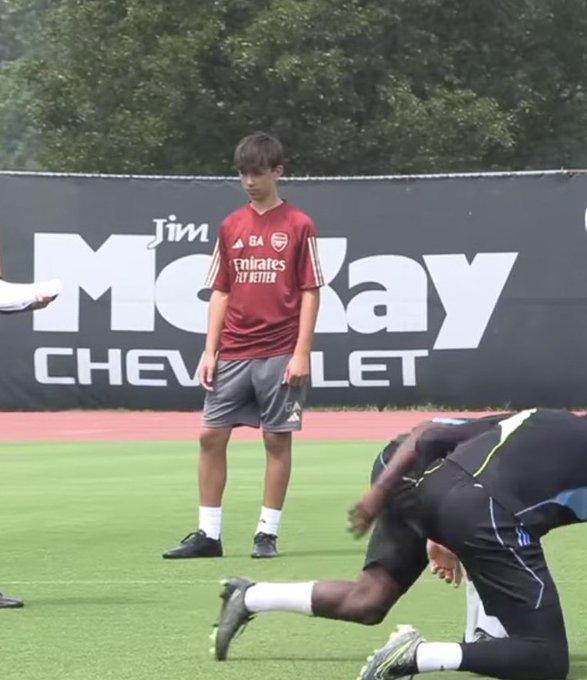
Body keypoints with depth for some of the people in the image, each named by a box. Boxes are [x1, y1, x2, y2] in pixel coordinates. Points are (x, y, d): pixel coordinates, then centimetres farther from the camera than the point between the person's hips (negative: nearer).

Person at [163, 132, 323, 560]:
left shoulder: (298, 226, -1)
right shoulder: (231, 227, 11)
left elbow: (310, 292, -3)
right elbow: (221, 292, 14)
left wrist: (301, 352, -10)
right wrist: (210, 351, 7)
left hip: (279, 355, -4)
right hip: (232, 355, 4)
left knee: (277, 440, 1)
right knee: (211, 436, 1)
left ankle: (268, 533, 8)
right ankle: (208, 534, 6)